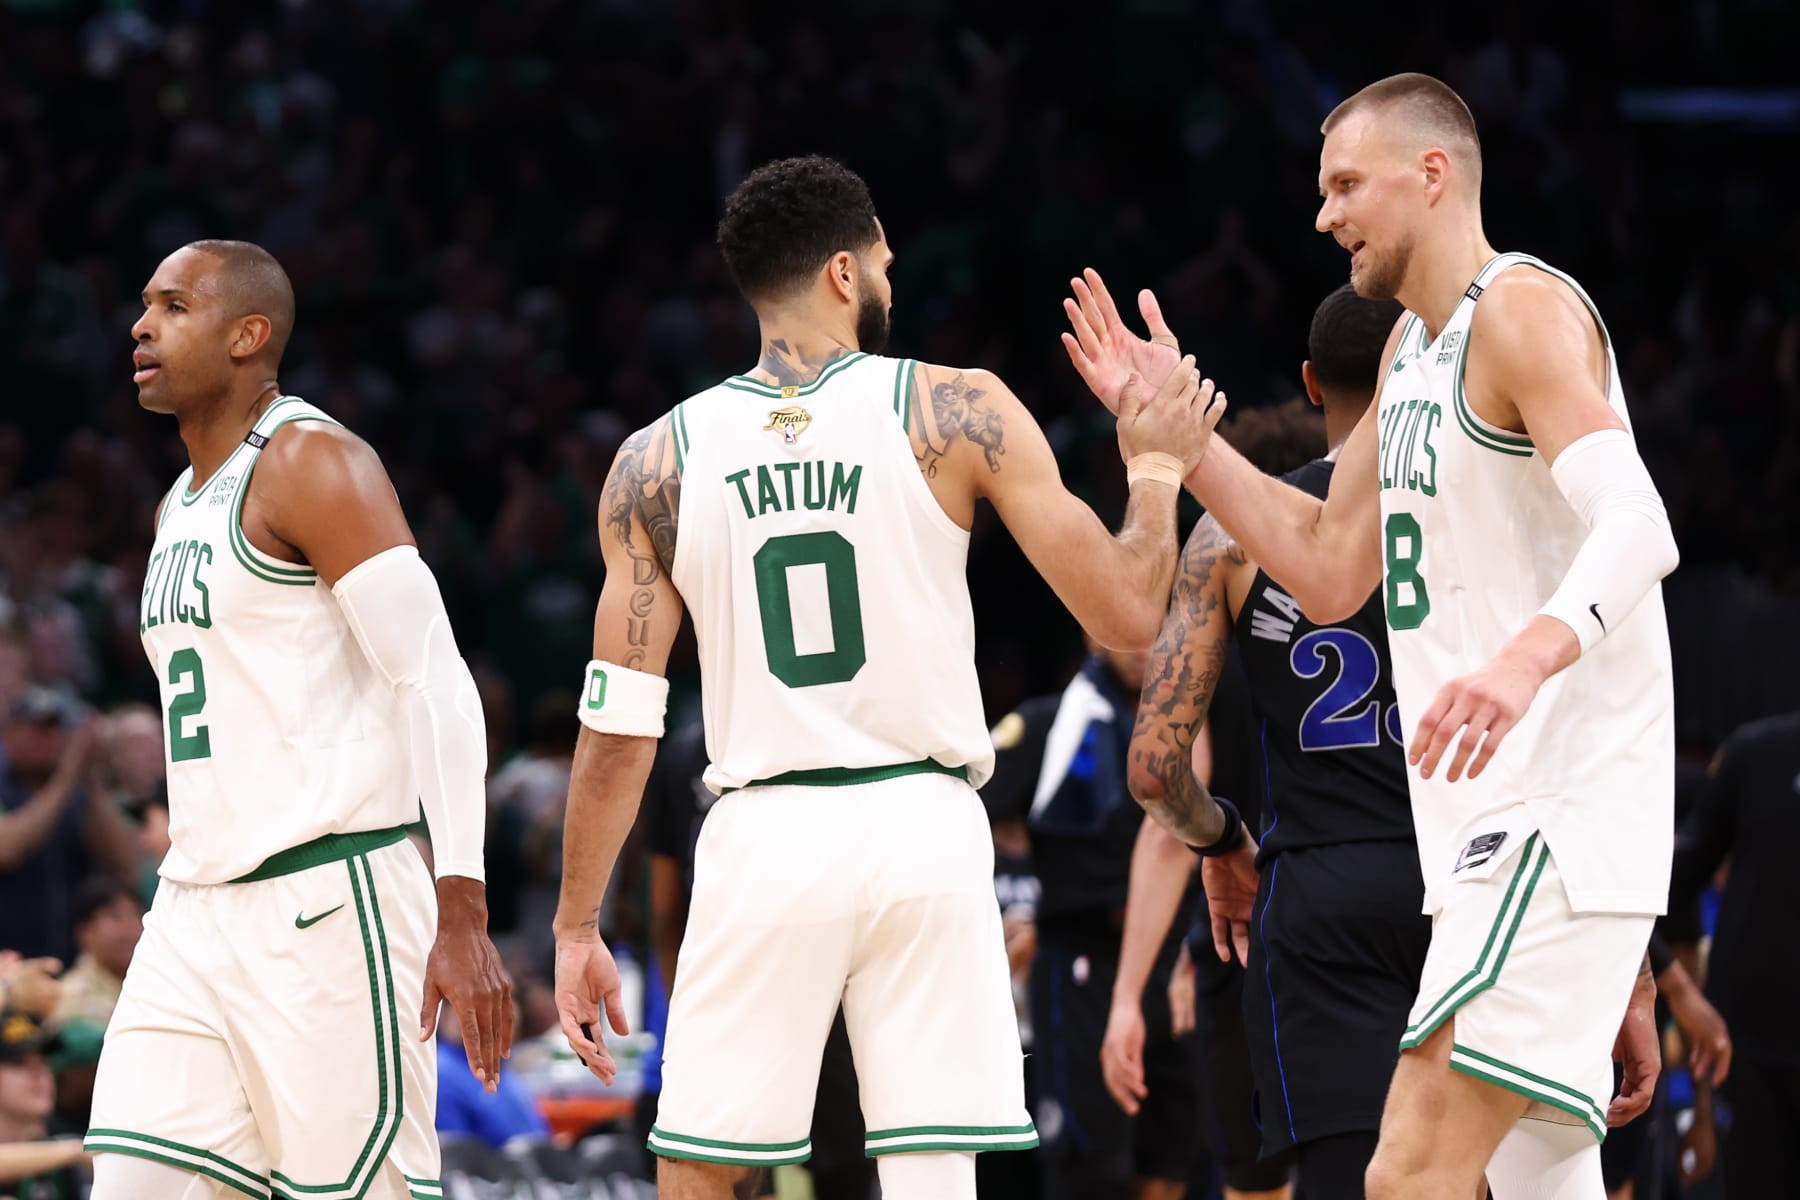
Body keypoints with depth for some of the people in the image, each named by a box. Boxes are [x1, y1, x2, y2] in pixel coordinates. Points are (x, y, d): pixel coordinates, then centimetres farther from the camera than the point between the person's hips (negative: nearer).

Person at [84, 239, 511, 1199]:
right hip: (194, 912, 8)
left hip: (327, 901, -8)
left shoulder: (313, 463, -9)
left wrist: (461, 912, -24)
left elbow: (436, 681, -16)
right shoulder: (181, 504, 19)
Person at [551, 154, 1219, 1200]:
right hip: (923, 830, -1)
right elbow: (1127, 614, -2)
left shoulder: (658, 461, 4)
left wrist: (577, 928, 9)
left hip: (766, 838, 1)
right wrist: (1156, 465, 16)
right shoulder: (958, 414, -1)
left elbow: (619, 728, 2)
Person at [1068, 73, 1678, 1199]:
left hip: (1561, 810, -10)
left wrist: (1527, 658, -44)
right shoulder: (1412, 350, 19)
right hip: (1496, 819, 10)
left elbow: (1636, 527, -26)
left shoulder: (1523, 308, -12)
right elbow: (1330, 570, 23)